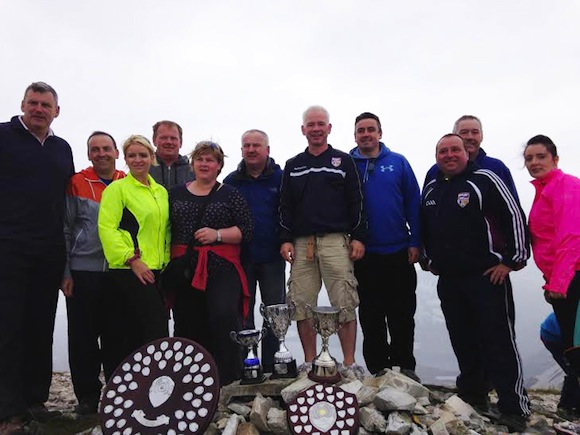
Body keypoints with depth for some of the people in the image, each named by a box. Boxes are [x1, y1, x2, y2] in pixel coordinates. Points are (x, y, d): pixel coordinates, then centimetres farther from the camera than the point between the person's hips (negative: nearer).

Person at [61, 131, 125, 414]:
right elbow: (66, 230, 1)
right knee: (83, 335, 4)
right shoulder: (77, 184, 2)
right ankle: (87, 395, 18)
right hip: (83, 272, -1)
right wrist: (65, 272, -4)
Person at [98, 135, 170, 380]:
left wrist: (166, 261, 12)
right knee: (157, 331, -10)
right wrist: (132, 260, -19)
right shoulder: (117, 188, -3)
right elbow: (107, 228, -12)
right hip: (129, 270, -6)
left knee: (136, 334, 13)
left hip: (156, 270, 7)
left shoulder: (161, 192, 16)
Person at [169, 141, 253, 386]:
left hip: (221, 267, -3)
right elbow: (166, 231, 15)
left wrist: (217, 234, -13)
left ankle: (227, 375, -5)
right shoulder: (176, 194, 15)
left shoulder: (230, 195, 7)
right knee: (188, 324, 5)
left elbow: (246, 230, 1)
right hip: (184, 267, 3)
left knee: (223, 315, -20)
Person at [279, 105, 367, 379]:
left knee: (345, 304, -4)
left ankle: (349, 364, 7)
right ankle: (310, 363, 15)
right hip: (301, 243, 3)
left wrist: (358, 237, -2)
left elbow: (356, 202, 6)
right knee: (302, 305, 3)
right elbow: (285, 207, 13)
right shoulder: (293, 166, 16)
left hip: (335, 241, -2)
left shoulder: (343, 161, 10)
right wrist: (286, 240, 4)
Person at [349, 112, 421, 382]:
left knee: (402, 316, 10)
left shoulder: (398, 163, 3)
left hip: (399, 253, 0)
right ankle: (378, 369, 25)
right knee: (370, 318, 10)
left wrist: (415, 242, -5)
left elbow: (413, 204, 1)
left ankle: (404, 367, 26)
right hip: (364, 255, 0)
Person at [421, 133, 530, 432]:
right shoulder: (430, 190, 13)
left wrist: (512, 261, -9)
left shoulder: (484, 179, -5)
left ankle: (514, 408, 7)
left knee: (499, 341, -3)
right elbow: (424, 229, 25)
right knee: (463, 341, 13)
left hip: (487, 276, -5)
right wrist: (429, 260, 19)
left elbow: (515, 217, -8)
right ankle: (472, 395, 27)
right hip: (448, 280, 6)